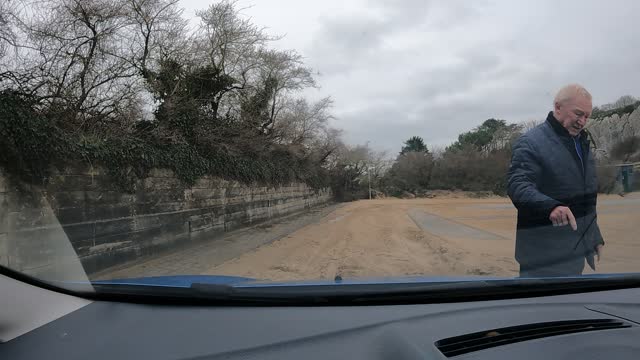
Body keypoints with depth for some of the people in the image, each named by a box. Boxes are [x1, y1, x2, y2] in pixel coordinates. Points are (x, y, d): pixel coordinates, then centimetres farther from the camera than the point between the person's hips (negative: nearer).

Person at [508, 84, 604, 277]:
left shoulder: (583, 142, 14)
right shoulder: (530, 142, -14)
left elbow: (587, 197, 21)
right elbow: (517, 185, -27)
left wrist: (595, 237, 19)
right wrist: (551, 206, -44)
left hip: (579, 249, 9)